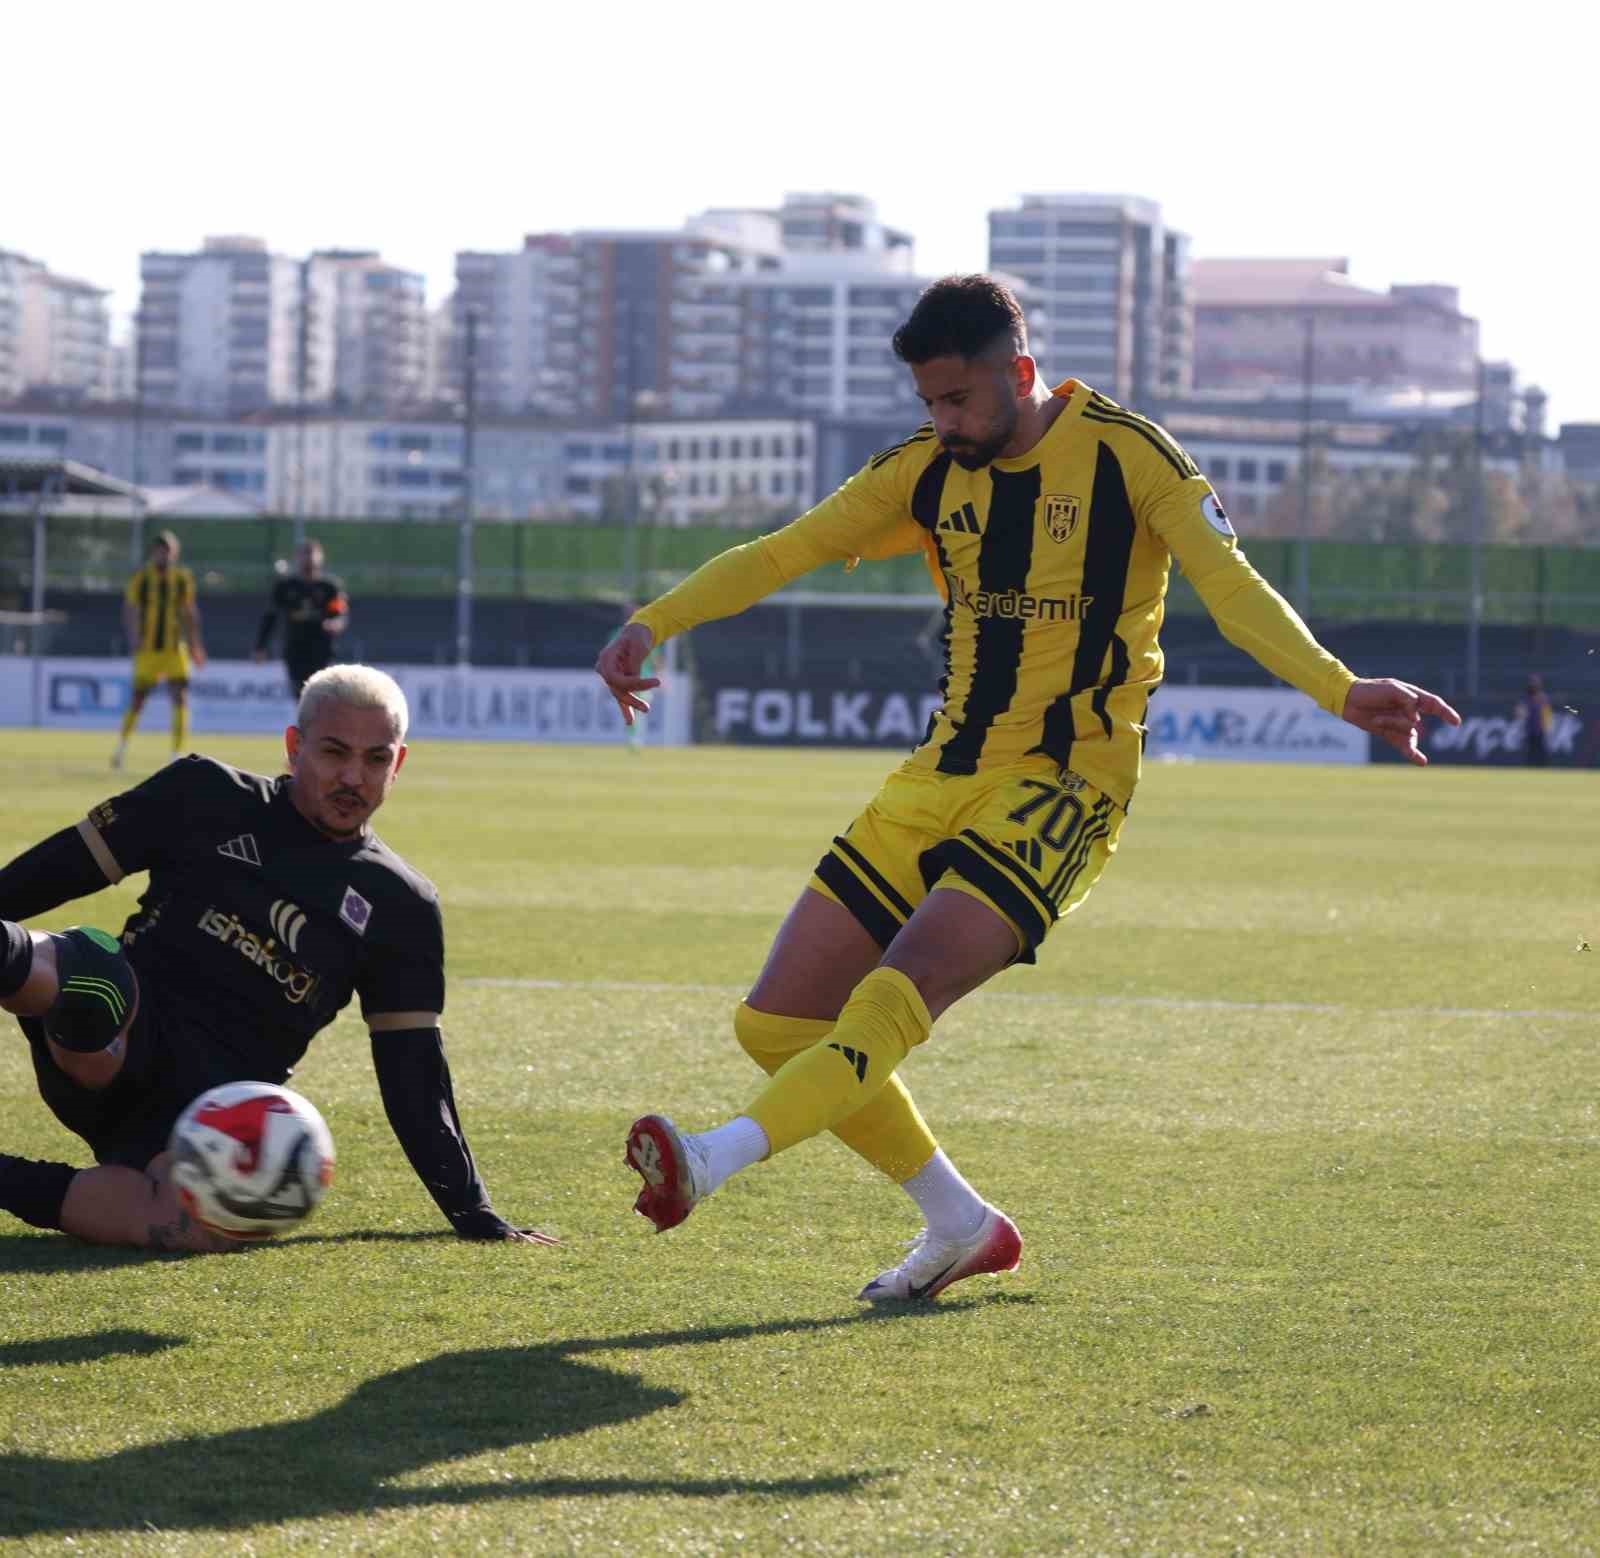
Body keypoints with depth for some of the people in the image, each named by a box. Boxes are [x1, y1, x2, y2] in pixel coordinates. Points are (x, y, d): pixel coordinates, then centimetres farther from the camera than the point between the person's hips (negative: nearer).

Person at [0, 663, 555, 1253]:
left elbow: (415, 1076, 15)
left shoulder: (401, 908, 14)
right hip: (110, 1054, -2)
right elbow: (66, 866, 14)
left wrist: (472, 1212, 9)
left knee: (201, 1222, -36)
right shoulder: (206, 796, 10)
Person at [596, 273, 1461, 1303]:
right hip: (944, 777, 7)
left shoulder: (1126, 454, -8)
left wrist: (1341, 691, -29)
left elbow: (1234, 590, -14)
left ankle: (721, 1158, -44)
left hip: (1065, 785, -7)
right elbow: (782, 554, 7)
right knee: (777, 1022, 2)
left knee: (907, 985, -29)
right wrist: (651, 626, -6)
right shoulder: (928, 471, 7)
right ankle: (962, 1229, 13)